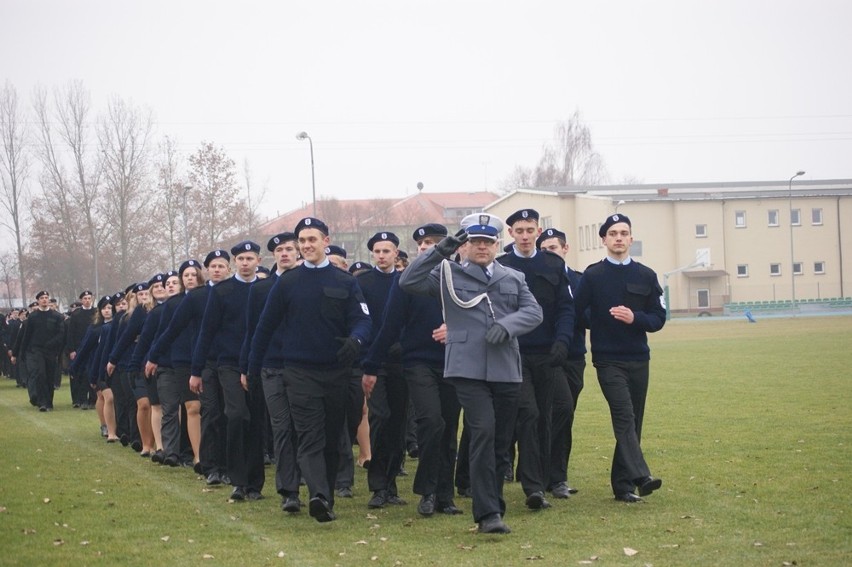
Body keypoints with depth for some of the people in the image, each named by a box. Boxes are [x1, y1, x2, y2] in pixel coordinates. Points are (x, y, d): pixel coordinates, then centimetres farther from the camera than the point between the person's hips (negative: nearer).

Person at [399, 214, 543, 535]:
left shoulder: (514, 278, 16)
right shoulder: (449, 274, 8)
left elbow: (534, 311, 6)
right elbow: (408, 282, -2)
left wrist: (506, 325, -14)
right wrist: (441, 251, -9)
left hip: (506, 371, 4)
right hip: (468, 369, -4)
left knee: (502, 442, 9)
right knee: (483, 432, -18)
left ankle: (493, 506, 23)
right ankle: (488, 513, -18)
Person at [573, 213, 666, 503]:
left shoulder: (646, 276, 9)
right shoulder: (593, 276, 1)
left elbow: (658, 318, 5)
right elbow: (575, 312, -1)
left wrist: (635, 318, -11)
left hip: (639, 359, 4)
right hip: (608, 360, -4)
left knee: (633, 422, 5)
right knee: (624, 417, -17)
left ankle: (622, 483, 12)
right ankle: (640, 477, -28)